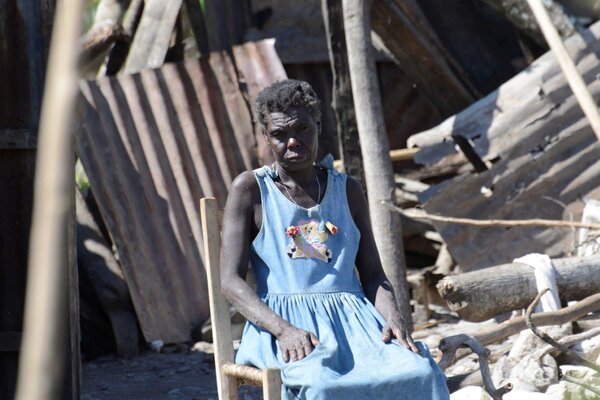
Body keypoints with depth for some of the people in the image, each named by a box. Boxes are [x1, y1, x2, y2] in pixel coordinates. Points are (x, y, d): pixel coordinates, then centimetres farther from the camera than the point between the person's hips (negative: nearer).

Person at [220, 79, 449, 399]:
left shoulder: (347, 190, 19)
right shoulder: (250, 189, 6)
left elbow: (373, 275, 17)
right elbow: (231, 281, -2)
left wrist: (393, 319, -6)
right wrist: (284, 329, -20)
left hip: (353, 318, 4)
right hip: (281, 323, -3)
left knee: (421, 374, -29)